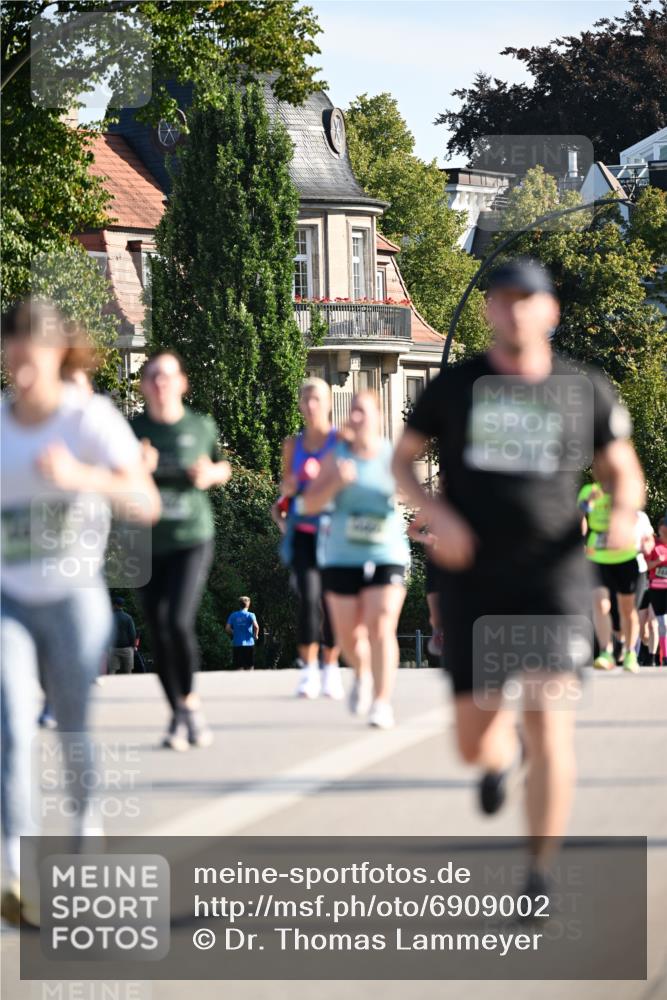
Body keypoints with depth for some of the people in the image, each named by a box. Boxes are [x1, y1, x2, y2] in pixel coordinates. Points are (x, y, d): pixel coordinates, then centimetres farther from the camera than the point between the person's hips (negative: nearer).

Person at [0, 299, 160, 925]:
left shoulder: (90, 419, -11)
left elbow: (147, 505, -23)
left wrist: (83, 478, -39)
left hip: (75, 598, -2)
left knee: (74, 730, 10)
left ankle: (86, 838, 35)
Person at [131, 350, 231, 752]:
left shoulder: (202, 427, 1)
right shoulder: (134, 430, 1)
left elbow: (224, 468, 18)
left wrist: (211, 474, -5)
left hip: (192, 540, -2)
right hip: (148, 543, 2)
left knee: (179, 622, -18)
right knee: (158, 631, 2)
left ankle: (190, 699, 5)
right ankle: (178, 714, 16)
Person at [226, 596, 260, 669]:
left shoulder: (233, 615, 5)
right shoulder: (250, 615, -4)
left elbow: (227, 629, -3)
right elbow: (256, 627, -19)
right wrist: (256, 635, -1)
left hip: (236, 645, 2)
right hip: (248, 644, -2)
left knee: (238, 668, 4)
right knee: (249, 668, 5)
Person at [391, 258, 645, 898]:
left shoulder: (585, 392, 3)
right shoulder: (455, 387, 3)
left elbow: (623, 472, 12)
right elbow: (402, 460, 11)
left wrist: (624, 513, -11)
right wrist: (436, 515, -8)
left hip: (553, 578, -1)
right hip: (472, 582, 1)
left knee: (548, 720, -16)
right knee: (473, 743, 3)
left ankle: (540, 874, -5)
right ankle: (503, 753, 43)